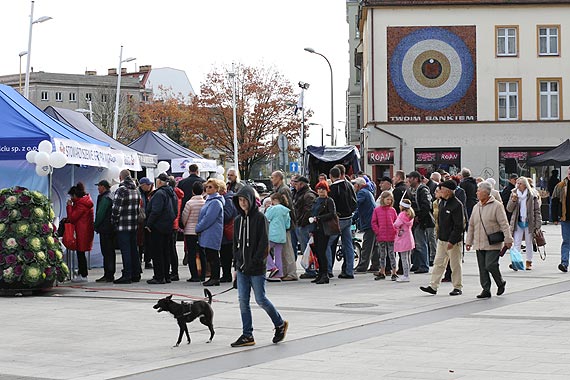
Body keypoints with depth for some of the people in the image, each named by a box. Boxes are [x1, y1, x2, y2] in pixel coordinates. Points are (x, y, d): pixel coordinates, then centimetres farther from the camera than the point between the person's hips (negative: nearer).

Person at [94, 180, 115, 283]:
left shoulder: (105, 198, -14)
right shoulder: (111, 196, 17)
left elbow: (100, 213, -16)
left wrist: (95, 225, -4)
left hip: (105, 228, -10)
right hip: (111, 228, 10)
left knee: (107, 252, -8)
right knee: (110, 252, 11)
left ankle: (108, 275, -9)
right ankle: (109, 275, 15)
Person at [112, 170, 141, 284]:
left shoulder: (121, 190, -13)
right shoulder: (136, 190, 12)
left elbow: (116, 208, -17)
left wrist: (114, 222, -5)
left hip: (123, 225, -7)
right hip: (134, 225, 7)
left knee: (125, 250, -5)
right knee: (133, 249, 12)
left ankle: (127, 275, -5)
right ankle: (136, 274, 16)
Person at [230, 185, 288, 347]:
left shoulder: (259, 218, -8)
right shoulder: (238, 220, 11)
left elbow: (264, 243, -13)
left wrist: (254, 262, -18)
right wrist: (236, 265, 12)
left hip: (256, 267, -6)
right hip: (242, 267, 6)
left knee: (261, 300, 1)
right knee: (243, 301, 3)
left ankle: (280, 324, 22)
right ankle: (247, 335, 9)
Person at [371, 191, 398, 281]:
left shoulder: (392, 210, 3)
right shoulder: (377, 210, 1)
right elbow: (374, 223, 2)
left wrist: (395, 232, -5)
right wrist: (378, 232, -6)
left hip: (391, 236, 0)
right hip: (381, 237, 0)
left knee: (391, 254, 3)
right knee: (382, 255, 11)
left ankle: (394, 273, 6)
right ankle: (382, 273, 20)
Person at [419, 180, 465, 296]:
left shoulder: (456, 205, -16)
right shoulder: (442, 203, 10)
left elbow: (459, 226, -18)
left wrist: (452, 241, -20)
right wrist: (439, 235, 15)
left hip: (453, 240, -8)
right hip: (442, 239, 8)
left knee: (455, 265, 2)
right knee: (438, 263, 8)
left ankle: (458, 287, 13)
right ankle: (433, 286, 10)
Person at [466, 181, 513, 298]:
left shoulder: (496, 206, -6)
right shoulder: (476, 207, 14)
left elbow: (504, 224, -9)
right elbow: (471, 226, 20)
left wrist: (508, 239, -14)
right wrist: (468, 241, 18)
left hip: (493, 244, -6)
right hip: (479, 244, 6)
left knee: (490, 265, -13)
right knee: (482, 268, 5)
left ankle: (500, 283, 11)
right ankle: (486, 290, 12)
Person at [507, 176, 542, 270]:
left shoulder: (532, 194, -3)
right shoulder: (514, 194, 4)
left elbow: (537, 210, -1)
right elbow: (509, 209, 3)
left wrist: (538, 224, -6)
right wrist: (513, 200, -15)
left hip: (529, 222, -1)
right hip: (517, 222, 1)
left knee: (529, 243, 10)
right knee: (517, 243, -6)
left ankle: (529, 262, 18)